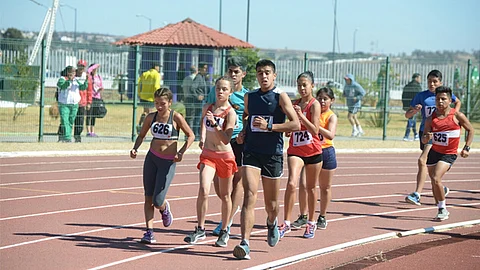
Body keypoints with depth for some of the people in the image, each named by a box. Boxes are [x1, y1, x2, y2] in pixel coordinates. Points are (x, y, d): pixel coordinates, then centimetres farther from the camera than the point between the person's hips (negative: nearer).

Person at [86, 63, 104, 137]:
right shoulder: (89, 76, -2)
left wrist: (101, 89, -2)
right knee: (89, 115, -7)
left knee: (94, 116, 8)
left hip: (97, 97, 6)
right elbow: (88, 70, -24)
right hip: (90, 97, -6)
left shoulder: (99, 77, 15)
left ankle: (93, 132, 12)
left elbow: (101, 86, 21)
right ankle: (88, 132, -9)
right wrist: (96, 65, -14)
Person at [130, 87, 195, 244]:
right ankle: (149, 231, 3)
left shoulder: (176, 117, -9)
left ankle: (165, 209, 28)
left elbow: (190, 136, -1)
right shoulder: (151, 117, 3)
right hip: (152, 158, 4)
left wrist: (181, 152, -14)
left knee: (157, 201, -8)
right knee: (148, 198, -1)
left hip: (169, 161, -4)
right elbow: (141, 135, 15)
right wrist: (135, 149, -4)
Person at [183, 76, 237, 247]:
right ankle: (200, 230, -8)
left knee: (225, 195, 9)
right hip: (207, 155, 3)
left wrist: (215, 124, -33)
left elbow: (226, 140, -23)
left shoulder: (230, 113, -12)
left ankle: (224, 232, 24)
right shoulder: (207, 108, 2)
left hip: (225, 156, -3)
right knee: (203, 191, -16)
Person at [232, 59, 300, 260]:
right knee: (249, 195, -16)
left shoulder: (280, 97, -4)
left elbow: (296, 124, -13)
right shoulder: (249, 97, 9)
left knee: (271, 203, 11)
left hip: (273, 155, -2)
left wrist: (269, 126, -20)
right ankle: (245, 244, -24)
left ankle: (271, 223, 48)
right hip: (251, 152, 2)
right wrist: (243, 132, 9)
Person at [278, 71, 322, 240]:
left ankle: (311, 223, 25)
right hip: (295, 150, 3)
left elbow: (315, 130, -17)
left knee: (311, 187, 10)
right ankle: (286, 223, -14)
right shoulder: (294, 104, 8)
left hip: (313, 151, -2)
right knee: (291, 183, -16)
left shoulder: (314, 104, -7)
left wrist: (300, 115, -24)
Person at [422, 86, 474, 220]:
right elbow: (423, 140, 1)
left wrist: (466, 148, -2)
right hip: (434, 152, 5)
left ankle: (443, 209, -6)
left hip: (449, 154, -5)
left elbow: (470, 130, 5)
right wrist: (427, 137, -23)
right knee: (434, 183, 10)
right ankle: (441, 210, 29)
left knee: (436, 179, -21)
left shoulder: (457, 116, -9)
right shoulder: (431, 118, -1)